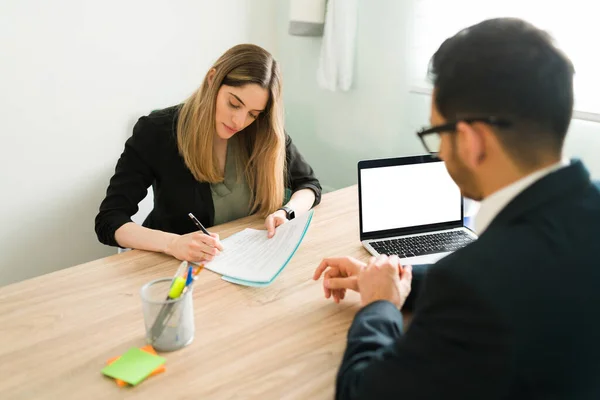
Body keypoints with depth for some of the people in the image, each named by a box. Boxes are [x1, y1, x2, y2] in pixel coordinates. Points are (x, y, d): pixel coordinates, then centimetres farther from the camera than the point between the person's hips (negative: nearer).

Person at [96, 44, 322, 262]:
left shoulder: (263, 134, -8)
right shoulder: (157, 131, -15)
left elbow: (309, 185, 5)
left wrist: (286, 213, -16)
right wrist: (173, 243, -34)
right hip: (177, 266, -1)